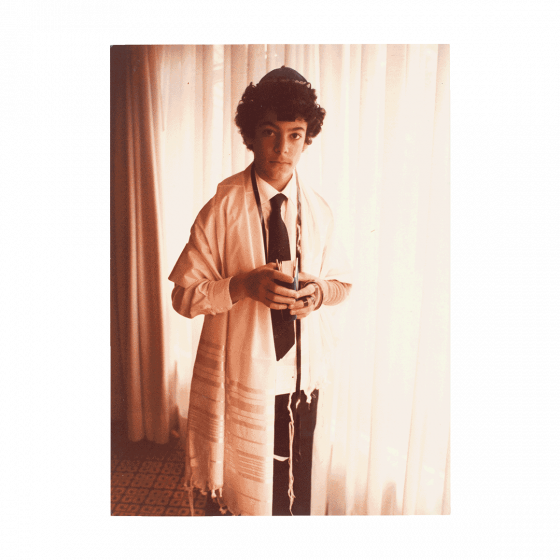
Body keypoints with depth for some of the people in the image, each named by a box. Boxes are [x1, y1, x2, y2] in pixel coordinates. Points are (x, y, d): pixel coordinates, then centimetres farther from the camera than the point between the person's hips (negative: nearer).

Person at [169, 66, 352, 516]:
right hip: (242, 374, -2)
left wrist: (320, 292, -13)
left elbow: (343, 282, 10)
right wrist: (243, 285, -25)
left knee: (295, 493, 20)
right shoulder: (223, 209, -10)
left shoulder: (318, 211, -1)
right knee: (244, 493, 16)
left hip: (301, 375, 3)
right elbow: (184, 296, -8)